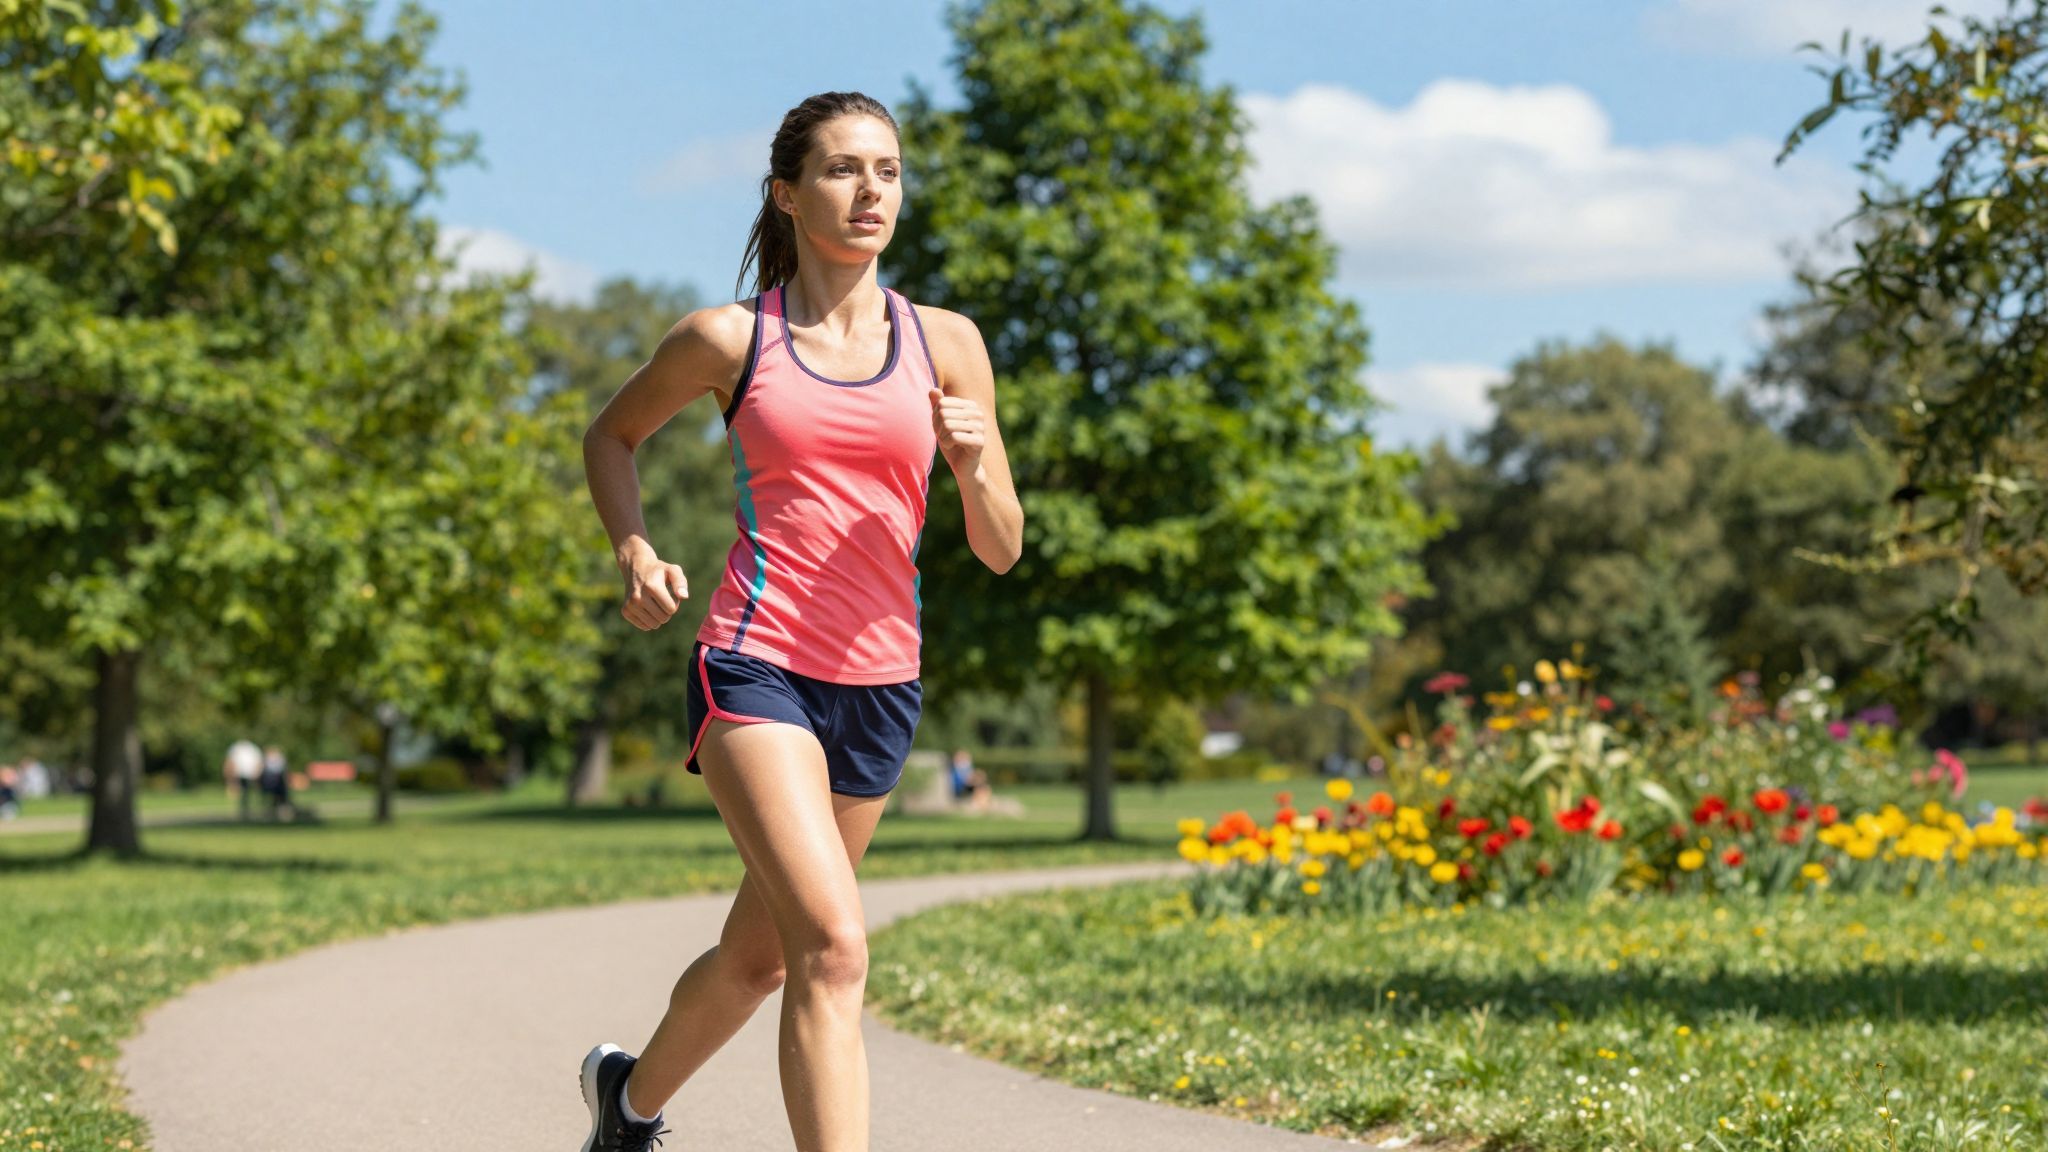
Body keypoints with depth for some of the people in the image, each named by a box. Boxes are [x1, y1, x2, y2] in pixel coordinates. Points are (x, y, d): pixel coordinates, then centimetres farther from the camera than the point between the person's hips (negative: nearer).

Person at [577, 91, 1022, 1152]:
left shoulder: (945, 343, 7)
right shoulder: (729, 340, 1)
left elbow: (1001, 552, 8)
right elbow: (611, 436, 19)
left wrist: (976, 464, -13)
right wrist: (635, 554, 2)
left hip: (880, 682, 4)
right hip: (755, 665, -4)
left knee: (760, 953, 18)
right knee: (834, 947, -22)